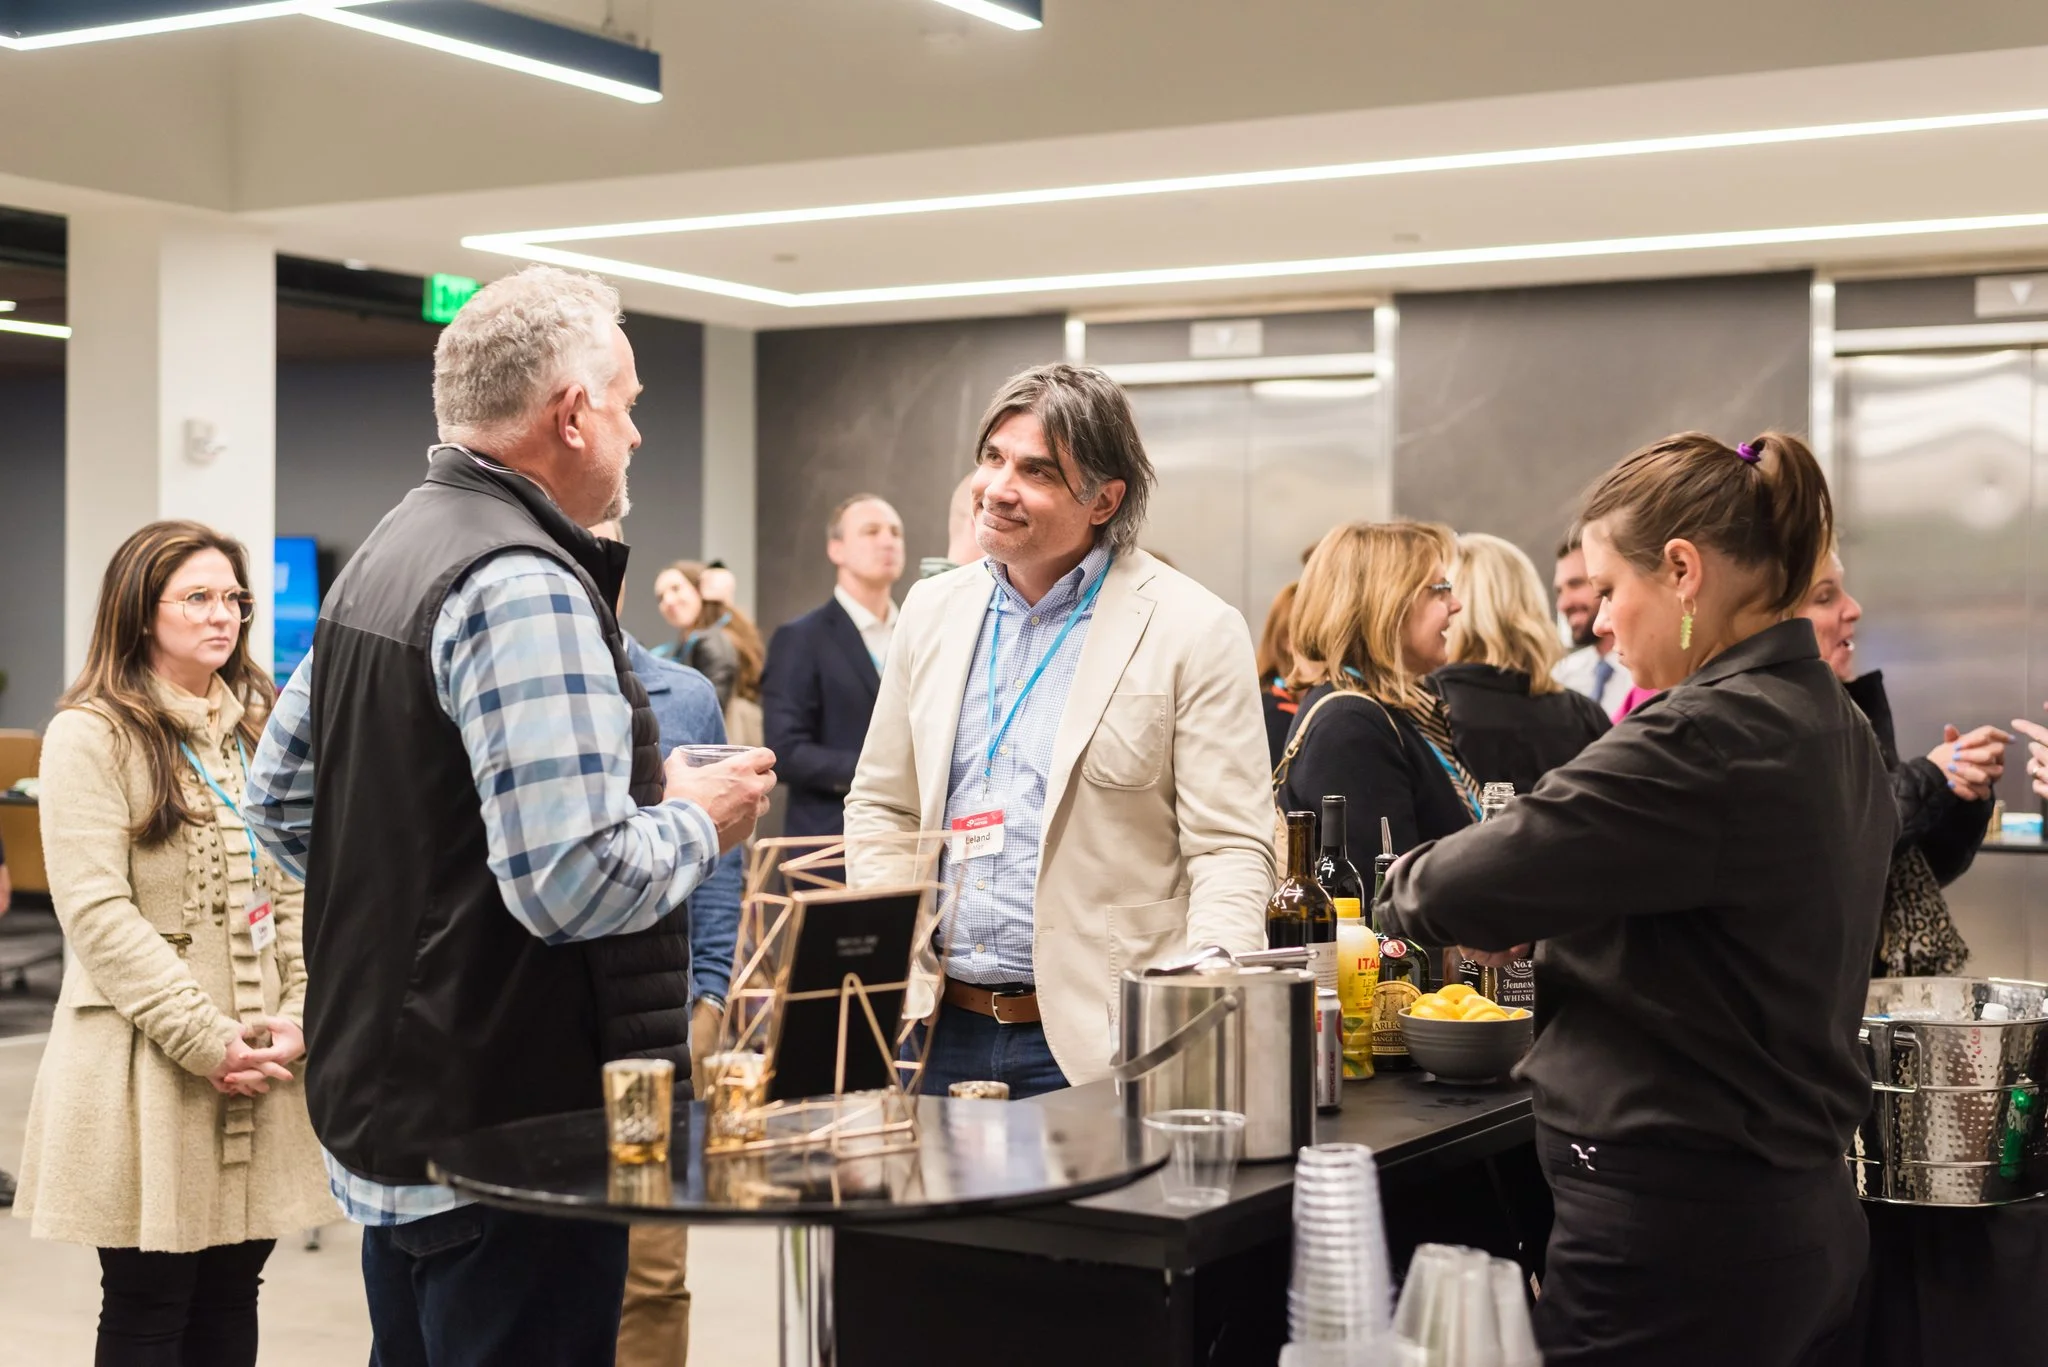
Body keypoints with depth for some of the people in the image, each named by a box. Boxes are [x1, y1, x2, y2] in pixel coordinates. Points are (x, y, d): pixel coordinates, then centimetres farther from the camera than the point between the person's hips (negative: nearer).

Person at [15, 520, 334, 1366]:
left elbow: (298, 887, 10)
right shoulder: (90, 734, -6)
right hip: (148, 1062, -5)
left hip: (265, 1058, 5)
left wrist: (300, 1016, -4)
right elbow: (97, 911, -13)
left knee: (230, 1298, 9)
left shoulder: (263, 728, 14)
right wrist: (203, 1038, -17)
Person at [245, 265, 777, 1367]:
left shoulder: (380, 558, 12)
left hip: (383, 1103, 10)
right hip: (507, 1128, -10)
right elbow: (571, 882, -27)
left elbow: (280, 798, 21)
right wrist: (698, 819, -10)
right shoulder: (526, 586, -20)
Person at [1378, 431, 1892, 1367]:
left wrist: (1410, 886, 1)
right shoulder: (1836, 728, 10)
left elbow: (1467, 887, -21)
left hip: (1674, 1232, -10)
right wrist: (1536, 923, 13)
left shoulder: (1708, 737, -21)